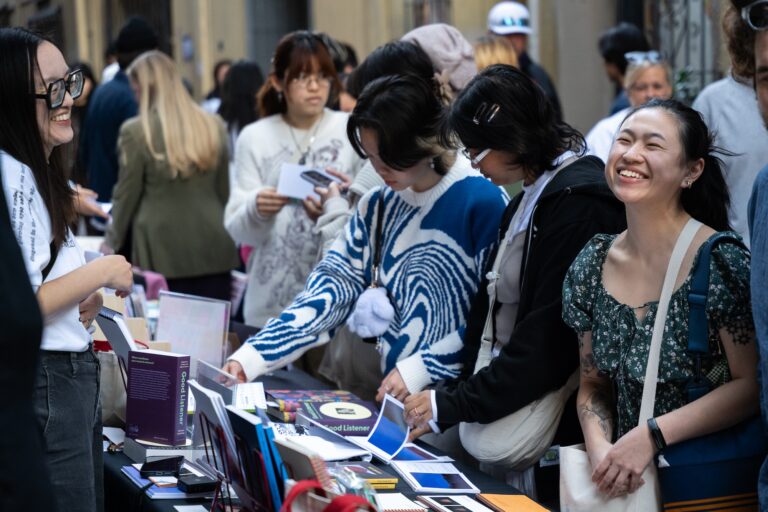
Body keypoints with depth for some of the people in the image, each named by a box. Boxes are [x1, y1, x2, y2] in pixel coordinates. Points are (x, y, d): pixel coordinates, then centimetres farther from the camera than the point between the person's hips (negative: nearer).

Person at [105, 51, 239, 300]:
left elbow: (126, 195, -1)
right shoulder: (214, 126, 5)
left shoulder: (136, 131, -8)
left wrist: (112, 242, 12)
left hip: (162, 252, -4)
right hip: (213, 250, 4)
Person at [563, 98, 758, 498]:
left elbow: (751, 386, -10)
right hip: (626, 480, 3)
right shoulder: (592, 265, 5)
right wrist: (598, 445, -7)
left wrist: (652, 435, -16)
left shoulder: (722, 263, -11)